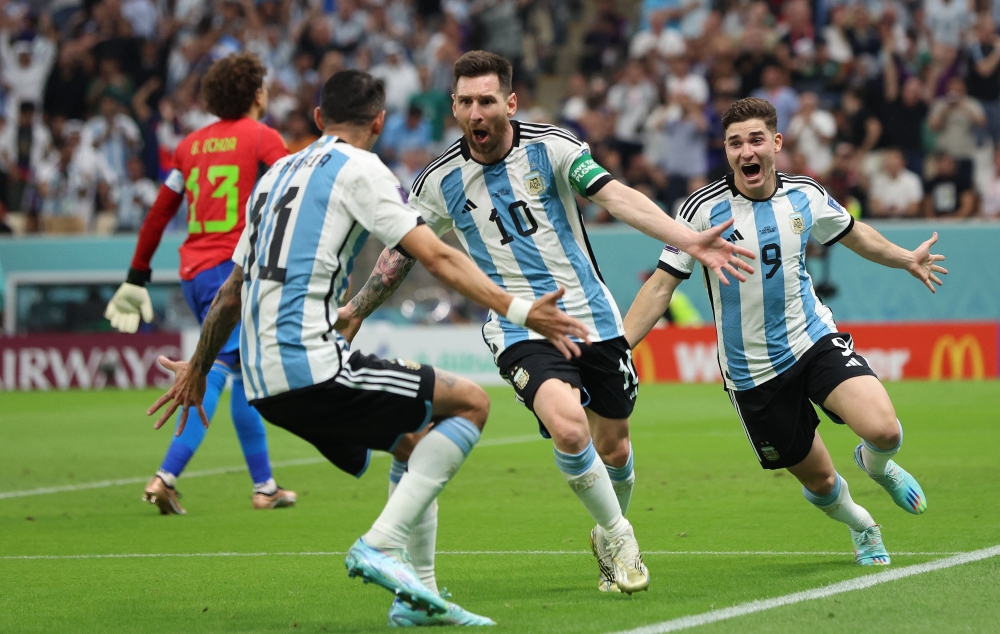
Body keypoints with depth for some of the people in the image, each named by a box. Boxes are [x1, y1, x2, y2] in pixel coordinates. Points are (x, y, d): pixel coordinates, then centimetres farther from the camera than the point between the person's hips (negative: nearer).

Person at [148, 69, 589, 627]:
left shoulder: (277, 174, 22)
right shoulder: (359, 170, -2)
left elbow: (233, 289, 29)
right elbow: (437, 256, -12)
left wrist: (198, 368, 40)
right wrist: (517, 311, -14)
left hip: (265, 383, 9)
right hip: (313, 366, -9)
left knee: (416, 444, 23)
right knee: (471, 403, -3)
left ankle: (413, 598, 14)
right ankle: (381, 545, -14)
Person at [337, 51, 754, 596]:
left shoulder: (550, 147, -7)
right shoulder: (441, 181, -2)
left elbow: (618, 197, -17)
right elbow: (402, 251, 13)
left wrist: (690, 241, -29)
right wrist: (353, 311, 11)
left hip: (592, 316, 1)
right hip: (521, 330, -1)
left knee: (613, 449, 10)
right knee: (568, 426, -27)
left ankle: (610, 538, 41)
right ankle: (618, 535, -5)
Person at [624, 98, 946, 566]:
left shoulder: (805, 195, -2)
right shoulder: (705, 209, -12)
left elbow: (852, 234, 20)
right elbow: (661, 285, -9)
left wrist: (906, 259, 31)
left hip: (816, 340, 2)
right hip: (752, 373, -1)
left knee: (882, 428, -23)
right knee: (819, 482, 5)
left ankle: (875, 463, 15)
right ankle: (862, 528, 40)